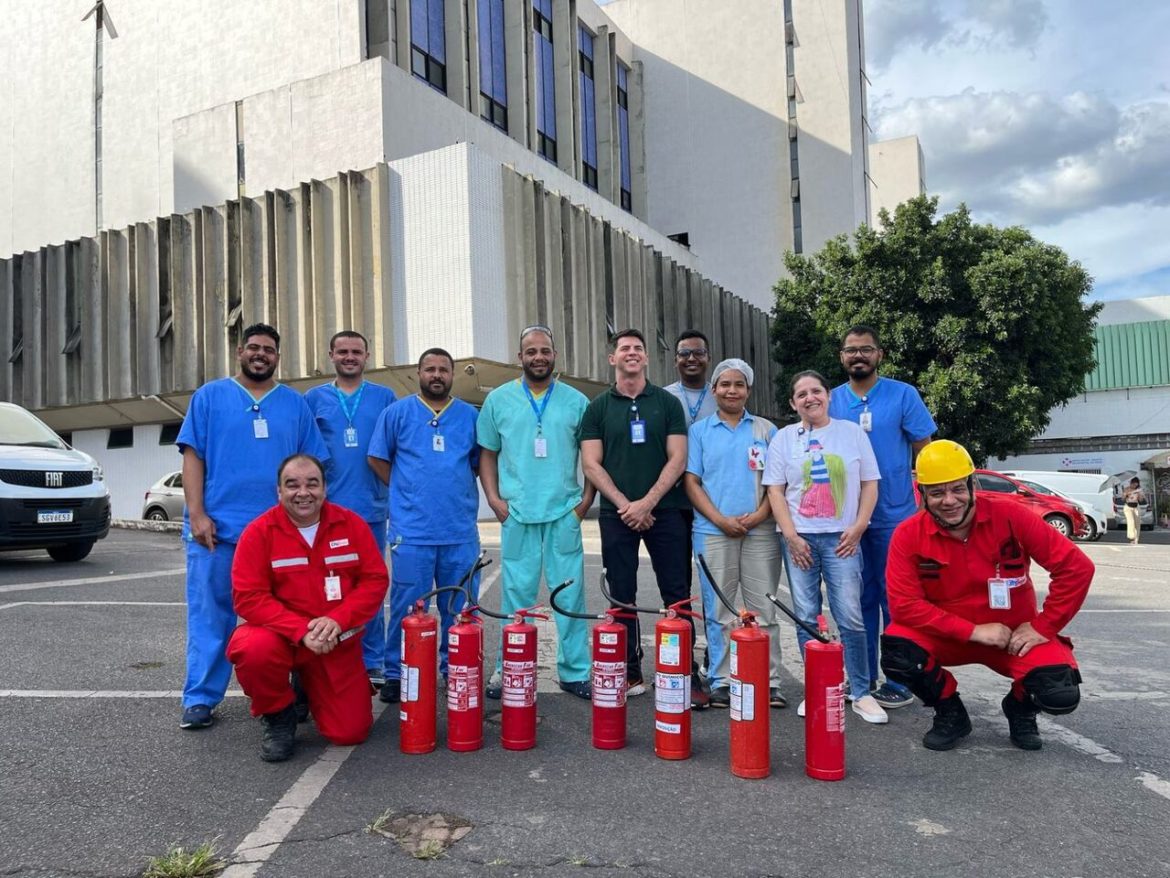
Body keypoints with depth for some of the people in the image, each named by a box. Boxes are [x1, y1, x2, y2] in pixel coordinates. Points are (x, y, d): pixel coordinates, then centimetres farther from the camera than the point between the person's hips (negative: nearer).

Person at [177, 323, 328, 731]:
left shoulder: (295, 404, 12)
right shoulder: (209, 396, 8)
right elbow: (192, 457, 2)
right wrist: (197, 514, -8)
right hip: (217, 527, -2)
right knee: (210, 615, 1)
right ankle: (200, 698, 10)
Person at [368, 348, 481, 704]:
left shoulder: (470, 416, 9)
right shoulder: (397, 412, 4)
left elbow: (480, 462, 16)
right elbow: (377, 458, 7)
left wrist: (456, 489, 7)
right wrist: (406, 490, 4)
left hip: (461, 530, 2)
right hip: (411, 529, -2)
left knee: (460, 608, 10)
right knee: (407, 606, 2)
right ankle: (396, 674, 15)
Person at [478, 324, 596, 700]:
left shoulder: (576, 401, 7)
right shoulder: (498, 400, 7)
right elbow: (487, 454, 10)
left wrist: (587, 498, 0)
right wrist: (493, 498, 0)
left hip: (564, 512, 0)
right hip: (516, 513, 0)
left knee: (570, 593, 3)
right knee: (516, 594, 5)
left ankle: (575, 671, 15)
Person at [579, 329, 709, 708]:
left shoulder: (667, 403, 6)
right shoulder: (598, 408, 7)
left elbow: (678, 458, -1)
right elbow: (591, 464, 1)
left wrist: (647, 502, -11)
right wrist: (625, 505, -9)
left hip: (664, 512, -1)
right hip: (616, 515, 1)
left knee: (677, 593, -1)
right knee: (622, 595, 6)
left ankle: (688, 674, 6)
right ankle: (630, 673, 16)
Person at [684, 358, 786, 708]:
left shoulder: (766, 429, 11)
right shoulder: (699, 431, 9)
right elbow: (691, 482, 3)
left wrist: (760, 514, -9)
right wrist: (721, 520, -9)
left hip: (760, 531, 1)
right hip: (713, 532, 0)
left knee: (763, 609, 3)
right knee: (719, 610, 3)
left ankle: (769, 682, 10)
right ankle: (720, 681, 12)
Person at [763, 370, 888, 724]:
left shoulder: (852, 432, 7)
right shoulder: (783, 438, 8)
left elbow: (869, 485, 7)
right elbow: (775, 491, 4)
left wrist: (857, 528, -5)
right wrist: (791, 537, -5)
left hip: (842, 538, -1)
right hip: (800, 539, 1)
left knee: (851, 618, -5)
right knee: (806, 619, 4)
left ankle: (861, 693, 7)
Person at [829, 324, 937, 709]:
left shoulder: (903, 395, -2)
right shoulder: (831, 401, 6)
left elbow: (925, 453, 0)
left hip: (894, 516, -3)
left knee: (895, 600, 3)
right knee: (858, 599, 11)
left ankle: (898, 682, 14)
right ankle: (862, 680, 21)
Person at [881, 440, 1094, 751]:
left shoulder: (1009, 516, -16)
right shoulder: (908, 536, -15)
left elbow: (1076, 567, -14)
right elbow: (904, 605, -19)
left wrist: (1042, 627, -14)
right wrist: (973, 631, -22)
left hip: (1015, 636, 0)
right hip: (947, 636, 0)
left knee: (1061, 695, -25)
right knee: (896, 651, -29)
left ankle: (1020, 708, 15)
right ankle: (950, 713, 4)